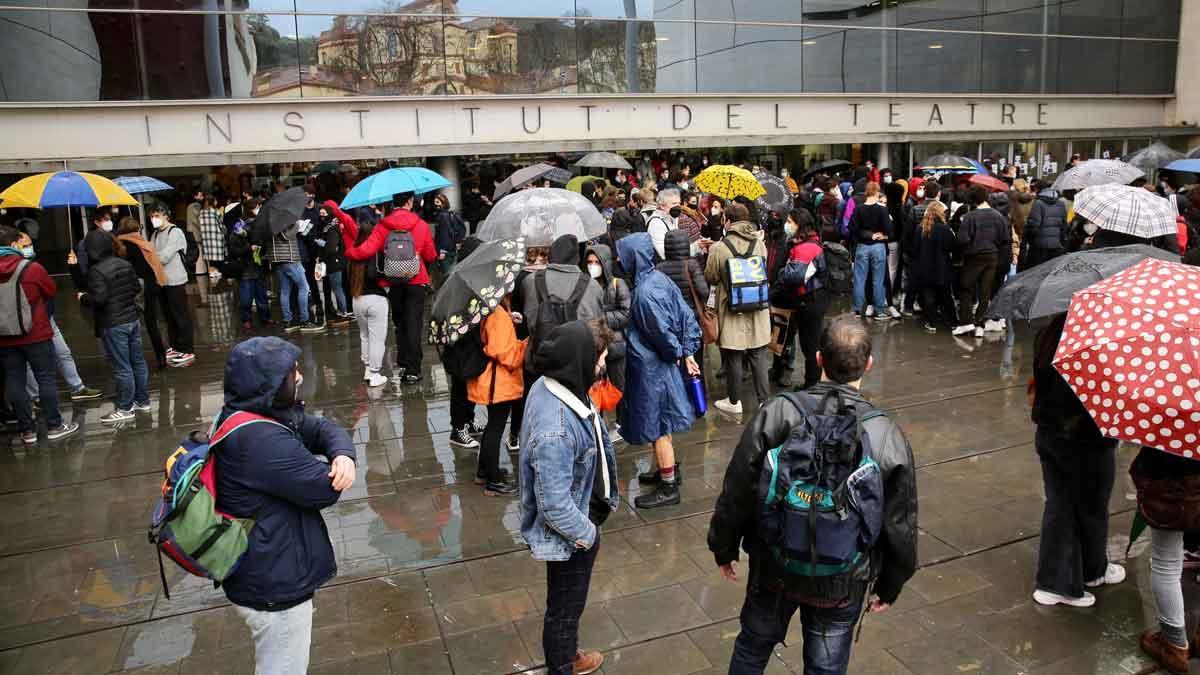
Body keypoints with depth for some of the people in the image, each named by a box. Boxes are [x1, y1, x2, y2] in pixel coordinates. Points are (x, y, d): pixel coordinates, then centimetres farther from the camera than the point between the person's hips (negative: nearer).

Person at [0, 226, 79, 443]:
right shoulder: (32, 268, -14)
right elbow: (51, 291, 1)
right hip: (36, 334, -4)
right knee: (46, 379, 6)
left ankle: (27, 430, 14)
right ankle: (54, 426, 11)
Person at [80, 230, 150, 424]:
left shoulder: (96, 271, -16)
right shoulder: (125, 264, 4)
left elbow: (99, 299, -21)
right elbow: (137, 288, 11)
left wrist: (83, 298, -3)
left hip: (113, 325, -7)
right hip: (133, 319, 7)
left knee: (121, 367, 0)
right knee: (138, 361, 14)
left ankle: (125, 409, 8)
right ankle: (143, 401, 24)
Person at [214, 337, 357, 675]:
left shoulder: (259, 416, 1)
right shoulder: (259, 439, -31)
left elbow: (325, 428, 0)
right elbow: (325, 489, -27)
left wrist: (343, 455, -22)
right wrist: (332, 470, -4)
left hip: (268, 574, 10)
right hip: (273, 587, -10)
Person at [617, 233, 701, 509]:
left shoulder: (645, 291, -25)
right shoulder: (658, 278, 2)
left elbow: (662, 330, -24)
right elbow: (686, 315, 4)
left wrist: (675, 353, -6)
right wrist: (687, 353, 5)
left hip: (651, 367, -9)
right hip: (659, 363, 9)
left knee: (657, 426, 4)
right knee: (660, 423, 22)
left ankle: (668, 487, 16)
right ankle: (669, 470, 39)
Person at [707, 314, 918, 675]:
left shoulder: (775, 414, -20)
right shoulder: (888, 437, -17)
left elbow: (736, 493, -11)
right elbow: (901, 525, -6)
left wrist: (724, 549, 7)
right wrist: (889, 587, 11)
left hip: (774, 568, 1)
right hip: (843, 583, 0)